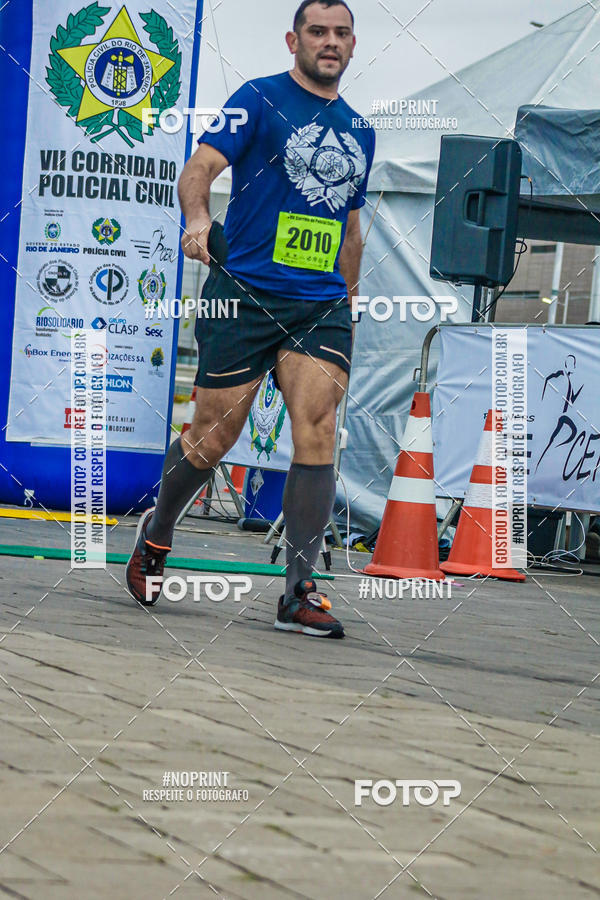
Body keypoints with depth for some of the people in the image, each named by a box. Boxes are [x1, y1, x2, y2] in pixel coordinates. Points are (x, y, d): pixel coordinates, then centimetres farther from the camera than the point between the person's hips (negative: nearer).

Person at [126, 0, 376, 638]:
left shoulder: (359, 130, 17)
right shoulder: (260, 100, -1)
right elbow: (200, 167, -12)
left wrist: (348, 310, 25)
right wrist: (197, 219, -33)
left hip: (322, 307, 4)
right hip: (243, 297, -4)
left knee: (317, 435, -13)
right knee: (212, 440, 2)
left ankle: (298, 593, -11)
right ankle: (156, 534, 31)